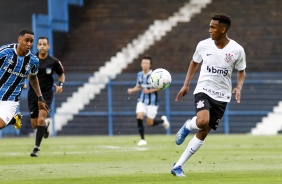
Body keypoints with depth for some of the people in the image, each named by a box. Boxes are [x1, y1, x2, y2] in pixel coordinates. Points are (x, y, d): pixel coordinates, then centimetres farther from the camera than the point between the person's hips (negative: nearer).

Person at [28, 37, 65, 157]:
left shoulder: (53, 62, -6)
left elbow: (61, 74, 10)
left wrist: (60, 85, -7)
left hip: (46, 94, -2)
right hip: (33, 94, 2)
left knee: (41, 119, -20)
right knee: (35, 124, 6)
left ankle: (36, 148, -12)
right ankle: (46, 124, 44)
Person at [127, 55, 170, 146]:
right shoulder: (139, 74, 3)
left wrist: (150, 91, -21)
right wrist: (132, 90, -5)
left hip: (152, 102, -4)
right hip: (142, 101, 4)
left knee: (150, 123, -1)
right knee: (139, 117, -17)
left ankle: (163, 120, 31)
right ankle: (142, 139, -6)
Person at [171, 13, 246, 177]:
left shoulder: (237, 50, -8)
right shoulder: (203, 45, -5)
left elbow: (241, 72, 6)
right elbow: (194, 63, 14)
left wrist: (239, 87, -14)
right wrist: (186, 85, 8)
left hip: (221, 96, 1)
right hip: (203, 90, -1)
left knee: (203, 133, 2)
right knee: (202, 122, -30)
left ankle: (178, 166, 11)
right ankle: (187, 126, 7)